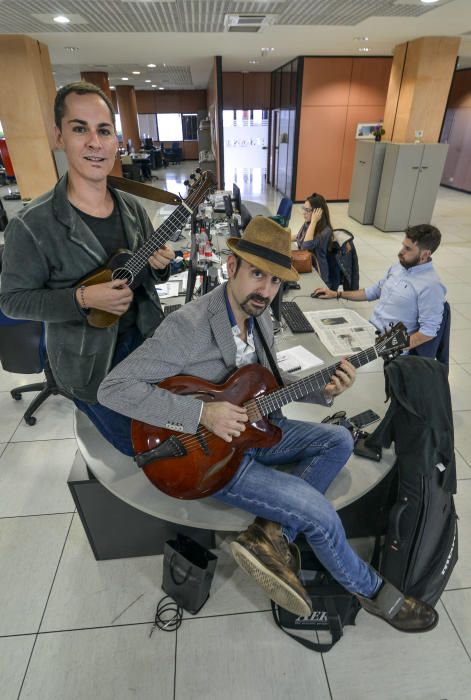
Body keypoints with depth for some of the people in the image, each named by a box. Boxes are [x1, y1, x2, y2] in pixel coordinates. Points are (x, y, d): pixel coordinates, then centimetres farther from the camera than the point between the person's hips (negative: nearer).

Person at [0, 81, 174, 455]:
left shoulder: (132, 207, -3)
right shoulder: (32, 225, -20)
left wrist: (160, 264, -16)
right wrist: (82, 299, -27)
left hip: (144, 337, 6)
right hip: (87, 360, -5)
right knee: (134, 443, 15)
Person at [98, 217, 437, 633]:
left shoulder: (260, 318, 1)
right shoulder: (189, 325, -25)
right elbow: (113, 388, -26)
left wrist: (322, 389, -7)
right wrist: (202, 413, -31)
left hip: (251, 429, 9)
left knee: (339, 441, 5)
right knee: (318, 512, -14)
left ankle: (272, 535, -4)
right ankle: (372, 591, 19)